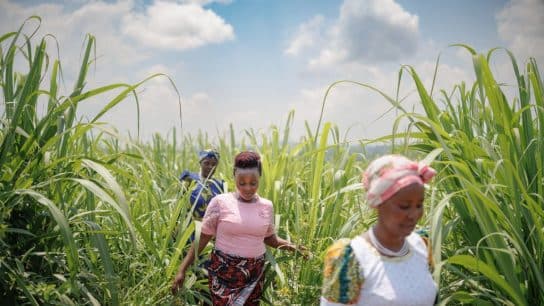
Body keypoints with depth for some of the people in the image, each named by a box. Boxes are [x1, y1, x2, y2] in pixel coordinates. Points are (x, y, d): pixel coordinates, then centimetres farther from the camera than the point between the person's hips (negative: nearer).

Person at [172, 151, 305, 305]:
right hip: (224, 271, -3)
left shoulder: (266, 206, 2)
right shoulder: (220, 202, -9)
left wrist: (293, 247, 2)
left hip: (255, 273, 4)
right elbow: (202, 237, -4)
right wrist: (182, 269, -6)